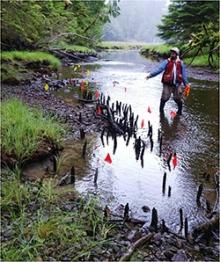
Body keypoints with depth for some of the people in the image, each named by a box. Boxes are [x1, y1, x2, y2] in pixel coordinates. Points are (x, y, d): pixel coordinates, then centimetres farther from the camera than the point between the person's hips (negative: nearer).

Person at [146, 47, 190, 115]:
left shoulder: (180, 63, 5)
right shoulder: (167, 62, -2)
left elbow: (184, 74, 10)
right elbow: (159, 69, -13)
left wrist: (186, 84, 8)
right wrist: (150, 74, -26)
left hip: (177, 84, 2)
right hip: (167, 84, -2)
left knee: (178, 98, 7)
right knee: (164, 98, -4)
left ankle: (180, 110, 29)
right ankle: (161, 110, 16)